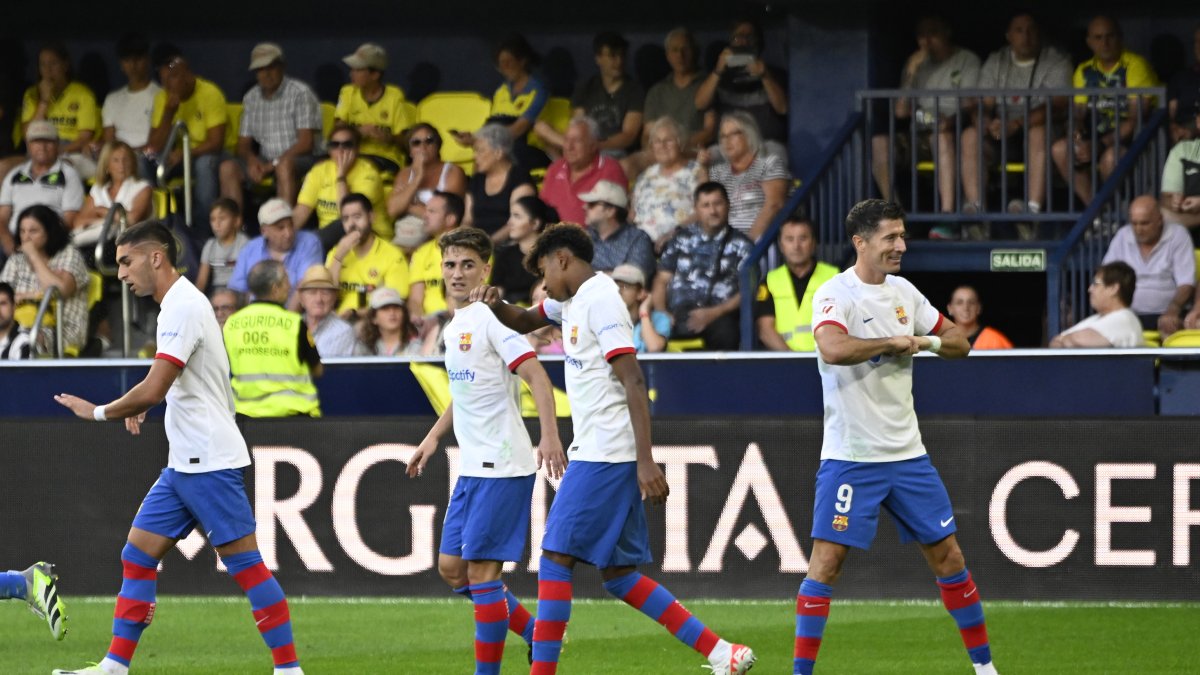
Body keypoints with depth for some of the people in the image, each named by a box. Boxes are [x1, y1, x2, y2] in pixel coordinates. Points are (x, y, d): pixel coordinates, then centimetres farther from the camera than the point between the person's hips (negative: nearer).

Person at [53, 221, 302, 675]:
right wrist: (141, 406, 9)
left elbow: (152, 391, -23)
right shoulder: (180, 303, 15)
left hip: (210, 462, -10)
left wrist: (99, 412, -9)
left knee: (244, 564, -7)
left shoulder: (183, 307, -16)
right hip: (185, 463, 10)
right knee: (137, 556, 7)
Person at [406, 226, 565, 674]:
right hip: (472, 468, 10)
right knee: (452, 567, 10)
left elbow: (537, 378, -20)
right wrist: (434, 437, 28)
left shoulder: (489, 319, -13)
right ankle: (536, 636, 19)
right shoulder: (454, 326, 15)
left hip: (502, 468, -10)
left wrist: (549, 436, -32)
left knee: (481, 568, -9)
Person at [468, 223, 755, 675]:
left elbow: (633, 383, -20)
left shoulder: (600, 300, -13)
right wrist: (496, 305, 11)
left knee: (555, 560, -10)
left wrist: (646, 462, -25)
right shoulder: (573, 299, 16)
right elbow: (525, 322, 35)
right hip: (595, 452, 10)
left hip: (606, 456, -10)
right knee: (617, 573, 8)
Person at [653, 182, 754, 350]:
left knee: (725, 330, -38)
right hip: (679, 315, 1)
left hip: (719, 315, -1)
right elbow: (662, 280, 18)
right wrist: (661, 313, -2)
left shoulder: (741, 246, 14)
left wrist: (715, 313, -12)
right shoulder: (681, 240, 22)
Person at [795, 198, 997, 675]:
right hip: (849, 455, -6)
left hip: (906, 453, 6)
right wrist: (892, 341, -21)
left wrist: (926, 340, -5)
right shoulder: (836, 294, -13)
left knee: (947, 555, 9)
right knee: (826, 560, -10)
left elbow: (960, 343, 16)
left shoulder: (903, 292, 8)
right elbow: (832, 349, -33)